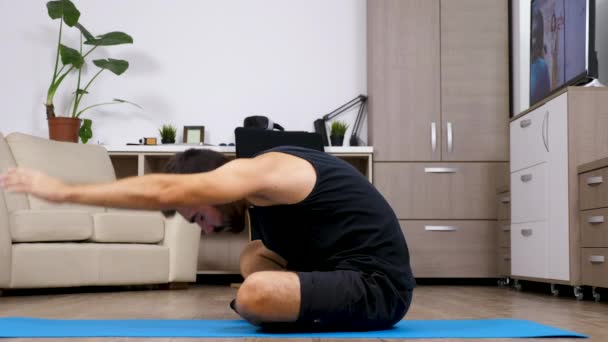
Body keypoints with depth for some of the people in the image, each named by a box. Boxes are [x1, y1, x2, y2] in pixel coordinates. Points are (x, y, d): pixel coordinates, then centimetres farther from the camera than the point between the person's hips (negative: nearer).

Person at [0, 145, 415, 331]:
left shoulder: (264, 171, -15)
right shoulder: (262, 185, 15)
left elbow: (163, 191, -16)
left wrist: (64, 191, -11)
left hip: (378, 288, -10)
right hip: (355, 276, 10)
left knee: (256, 294, -30)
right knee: (254, 257, 20)